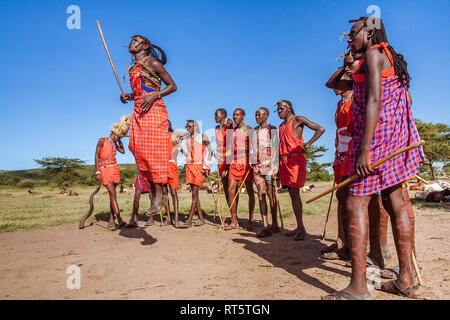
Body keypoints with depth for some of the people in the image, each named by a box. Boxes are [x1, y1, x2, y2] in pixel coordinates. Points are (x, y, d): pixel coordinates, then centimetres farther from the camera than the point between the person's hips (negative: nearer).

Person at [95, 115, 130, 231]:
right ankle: (120, 220, -25)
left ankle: (111, 220, 8)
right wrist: (97, 172, -13)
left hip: (114, 168, 6)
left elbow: (123, 151, 17)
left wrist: (119, 140, 15)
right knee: (112, 194, -16)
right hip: (104, 169, -6)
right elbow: (97, 156, -6)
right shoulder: (102, 140, 0)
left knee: (113, 195, 4)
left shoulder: (114, 143, 18)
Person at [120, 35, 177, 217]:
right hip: (138, 111, 8)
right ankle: (154, 191, 6)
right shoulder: (133, 68, 20)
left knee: (153, 149, -12)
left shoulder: (153, 63, -2)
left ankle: (160, 192, -7)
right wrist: (129, 97, 7)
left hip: (153, 110, -8)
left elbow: (172, 86, -4)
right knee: (137, 148, 0)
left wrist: (153, 96, -17)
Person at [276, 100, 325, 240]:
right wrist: (279, 160, 15)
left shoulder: (298, 120, -1)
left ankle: (302, 229, -9)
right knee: (292, 194, 6)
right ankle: (299, 228, 12)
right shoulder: (281, 126, 21)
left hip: (296, 159, -7)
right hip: (284, 161, 7)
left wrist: (307, 144, -15)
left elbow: (320, 129, -7)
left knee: (295, 193, -13)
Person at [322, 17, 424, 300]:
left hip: (376, 133, -10)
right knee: (394, 200, 9)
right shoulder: (392, 58, 24)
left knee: (356, 203, -11)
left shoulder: (373, 54, -6)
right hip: (397, 135, 10)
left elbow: (374, 101, -18)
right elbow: (407, 100, 25)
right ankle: (407, 280, 15)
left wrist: (364, 149, -23)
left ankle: (358, 288, -10)